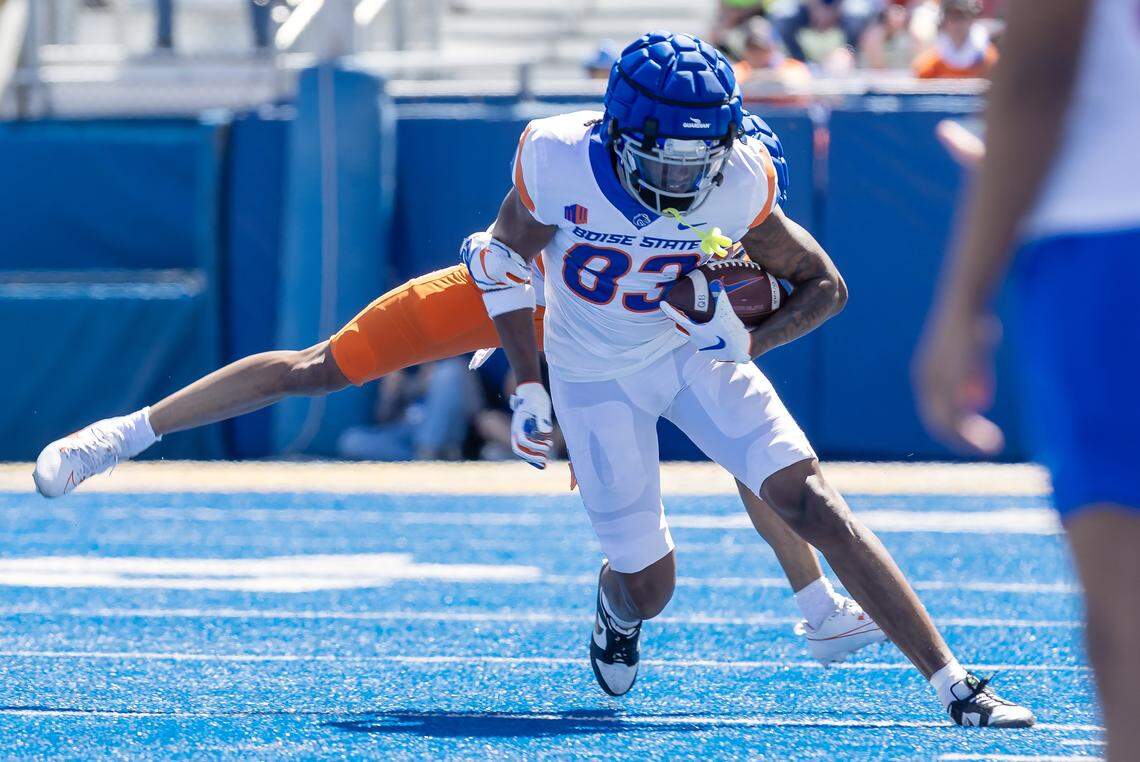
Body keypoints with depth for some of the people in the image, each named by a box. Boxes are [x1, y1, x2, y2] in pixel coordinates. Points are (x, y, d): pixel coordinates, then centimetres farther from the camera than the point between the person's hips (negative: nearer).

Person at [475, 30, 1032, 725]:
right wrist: (528, 389, -7)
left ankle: (955, 685, -17)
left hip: (691, 350, 1)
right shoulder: (560, 164, -27)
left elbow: (826, 285, -8)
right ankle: (617, 609, 40)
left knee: (811, 503, -17)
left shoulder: (738, 182, -23)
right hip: (593, 376, 0)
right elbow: (503, 261, -6)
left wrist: (750, 341, -25)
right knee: (649, 585, -1)